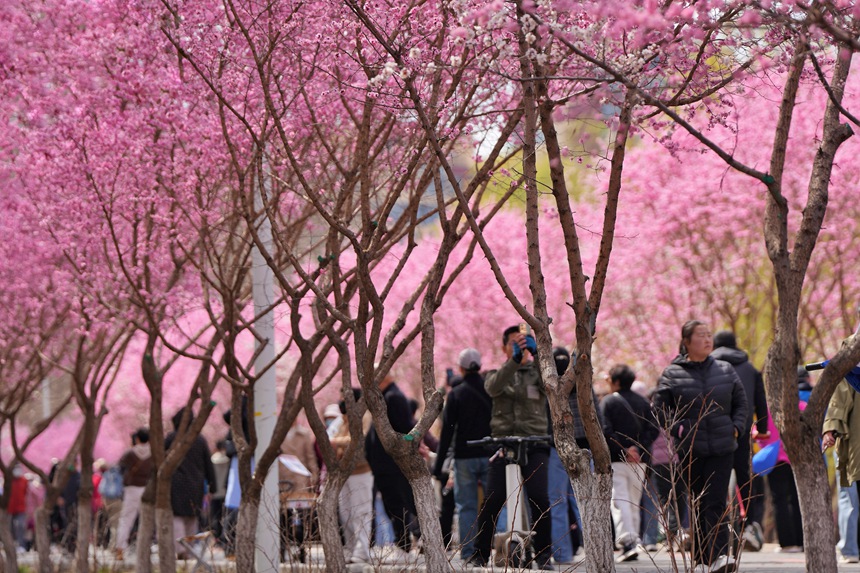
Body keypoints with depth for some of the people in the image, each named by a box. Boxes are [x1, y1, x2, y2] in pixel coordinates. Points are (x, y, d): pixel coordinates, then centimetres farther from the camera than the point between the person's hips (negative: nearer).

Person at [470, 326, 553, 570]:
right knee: (492, 501, -7)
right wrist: (515, 360, -24)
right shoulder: (497, 374, 15)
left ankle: (544, 555, -4)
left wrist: (538, 356, -22)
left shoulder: (537, 373, 13)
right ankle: (480, 554, 4)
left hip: (535, 445, -1)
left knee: (539, 499, -14)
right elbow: (493, 387, -10)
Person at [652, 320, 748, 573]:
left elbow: (741, 403, 17)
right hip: (690, 451, -1)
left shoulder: (725, 370, 9)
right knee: (699, 505, 6)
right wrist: (677, 429, -10)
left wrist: (735, 427, 3)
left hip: (722, 449, 1)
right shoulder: (672, 374, 1)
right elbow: (659, 408, 2)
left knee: (716, 504, -10)